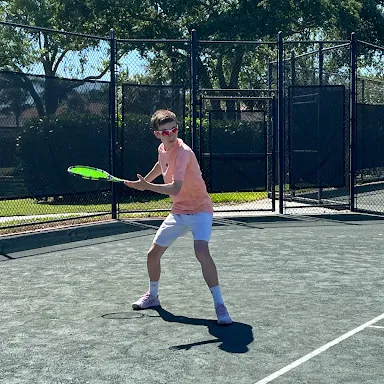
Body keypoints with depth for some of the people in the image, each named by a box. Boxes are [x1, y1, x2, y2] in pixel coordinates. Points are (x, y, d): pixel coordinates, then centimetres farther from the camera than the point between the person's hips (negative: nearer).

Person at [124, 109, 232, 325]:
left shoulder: (183, 152, -24)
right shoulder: (162, 149, 1)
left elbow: (175, 188, -35)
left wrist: (147, 186, -39)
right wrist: (144, 181, 32)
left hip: (199, 210, -8)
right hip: (178, 212, 8)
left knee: (202, 252, -30)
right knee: (153, 255, 10)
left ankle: (220, 305, -21)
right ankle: (153, 296, 35)